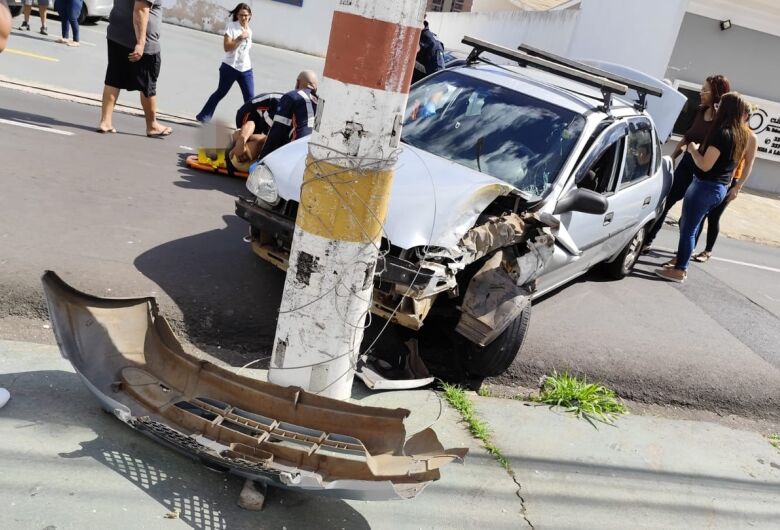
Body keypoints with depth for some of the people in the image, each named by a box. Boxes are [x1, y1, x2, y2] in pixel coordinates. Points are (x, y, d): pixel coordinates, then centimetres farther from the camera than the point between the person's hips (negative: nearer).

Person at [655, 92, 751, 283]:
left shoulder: (722, 133, -20)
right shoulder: (740, 135, 9)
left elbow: (705, 165, -20)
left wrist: (693, 149, -5)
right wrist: (700, 149, 14)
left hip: (706, 186, -9)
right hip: (720, 188, 9)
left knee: (688, 228, 0)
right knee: (688, 225, 21)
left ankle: (679, 270, 6)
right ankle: (680, 260, 30)